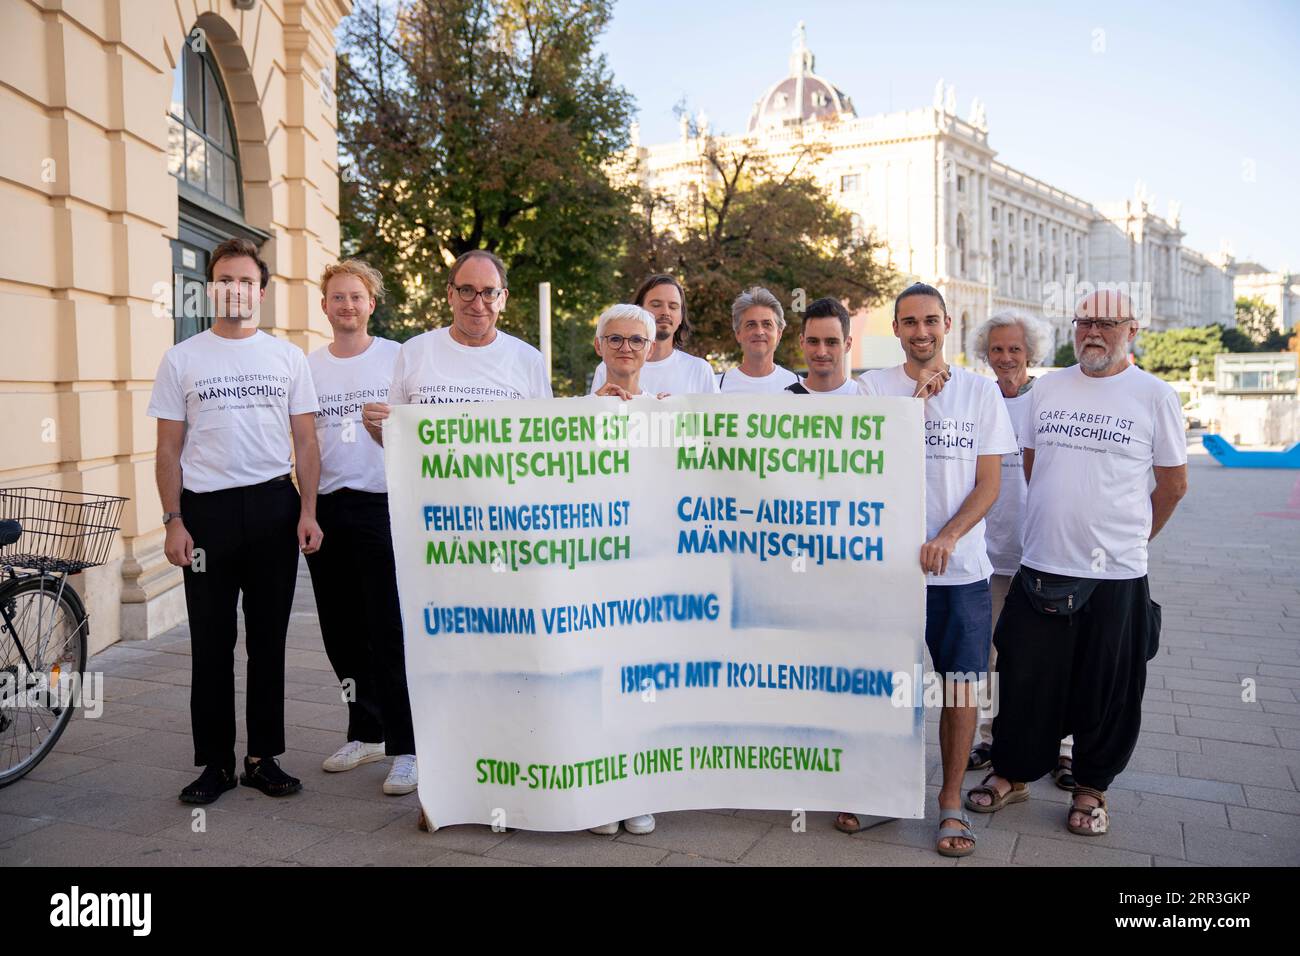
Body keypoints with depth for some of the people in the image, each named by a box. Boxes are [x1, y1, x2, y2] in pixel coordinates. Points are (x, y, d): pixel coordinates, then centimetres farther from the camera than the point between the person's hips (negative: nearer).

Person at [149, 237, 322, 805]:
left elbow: (305, 443, 7)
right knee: (211, 645, 4)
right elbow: (168, 449, 4)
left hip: (274, 507, 1)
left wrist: (307, 512, -3)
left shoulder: (287, 357, 8)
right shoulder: (182, 359, 5)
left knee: (268, 642, 8)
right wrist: (173, 522, -5)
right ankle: (215, 763, 16)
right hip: (207, 509, -1)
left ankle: (263, 758, 18)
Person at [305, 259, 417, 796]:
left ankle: (405, 747, 3)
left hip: (383, 506, -4)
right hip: (326, 510, 4)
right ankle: (367, 733, 27)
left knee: (390, 632, -5)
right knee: (342, 634, 11)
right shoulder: (308, 366, 11)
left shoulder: (398, 358, 1)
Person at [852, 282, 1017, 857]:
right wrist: (916, 399, -13)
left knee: (961, 684, 4)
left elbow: (989, 483, 1)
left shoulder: (981, 392, 5)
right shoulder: (873, 387, 2)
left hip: (960, 566, 1)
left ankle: (951, 800, 20)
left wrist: (944, 539, -13)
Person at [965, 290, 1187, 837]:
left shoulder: (1155, 396, -2)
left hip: (1116, 575, -2)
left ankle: (1092, 788, 27)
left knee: (1106, 690, 9)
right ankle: (1012, 775, 27)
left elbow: (1173, 485, 4)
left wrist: (1124, 540, 9)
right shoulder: (1047, 388, 7)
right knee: (1024, 679, 10)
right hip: (1040, 567, 3)